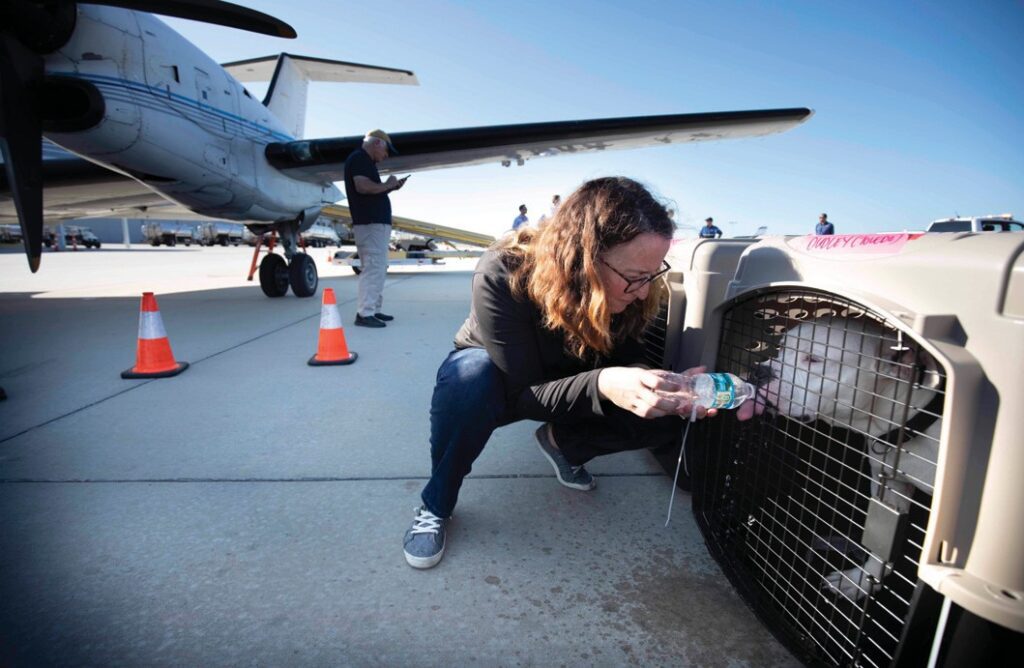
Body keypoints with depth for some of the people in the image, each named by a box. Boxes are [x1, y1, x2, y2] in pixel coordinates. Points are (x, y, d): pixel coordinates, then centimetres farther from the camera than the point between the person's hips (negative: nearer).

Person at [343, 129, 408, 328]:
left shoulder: (366, 162, 23)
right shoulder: (358, 158, -8)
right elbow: (362, 186, -23)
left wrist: (390, 187, 12)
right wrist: (386, 185, -10)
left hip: (378, 222, 11)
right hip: (369, 223, -11)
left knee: (378, 268, 13)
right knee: (373, 268, -13)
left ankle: (374, 309, 19)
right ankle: (364, 314, -12)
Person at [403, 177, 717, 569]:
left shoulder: (623, 288, -23)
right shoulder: (503, 274, -36)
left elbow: (624, 360, -12)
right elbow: (524, 394, -33)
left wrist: (662, 387, -34)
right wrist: (601, 385, -51)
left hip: (570, 384, 4)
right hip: (496, 377, -3)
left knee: (661, 421, -18)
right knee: (471, 376, -40)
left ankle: (561, 442, 11)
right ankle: (437, 505, -14)